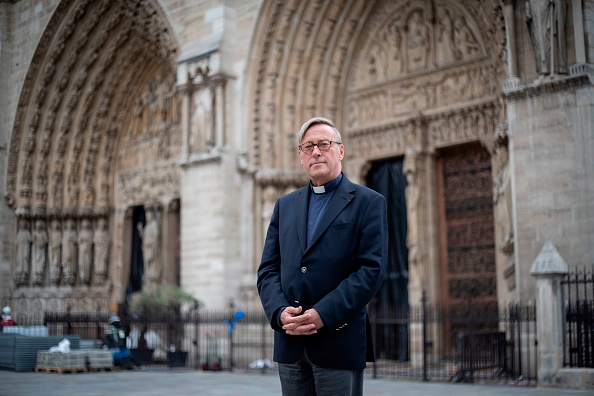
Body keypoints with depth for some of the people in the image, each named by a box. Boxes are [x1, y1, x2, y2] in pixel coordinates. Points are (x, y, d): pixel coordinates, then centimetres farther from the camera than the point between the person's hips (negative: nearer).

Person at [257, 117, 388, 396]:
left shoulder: (369, 203, 0)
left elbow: (372, 269, -9)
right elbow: (268, 269, 10)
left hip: (339, 341, -4)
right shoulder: (285, 205, 15)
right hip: (290, 341, 4)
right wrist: (280, 311, -9)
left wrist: (323, 315, -17)